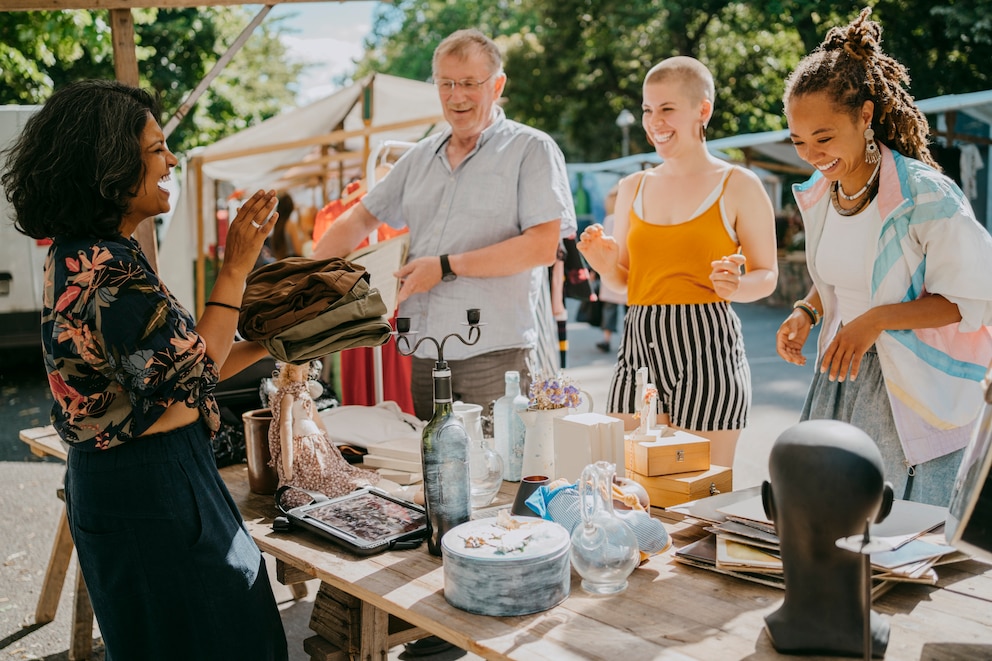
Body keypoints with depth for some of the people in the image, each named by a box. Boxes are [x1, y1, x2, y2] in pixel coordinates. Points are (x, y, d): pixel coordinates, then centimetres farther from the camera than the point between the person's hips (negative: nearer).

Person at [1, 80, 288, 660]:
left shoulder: (84, 256, 9)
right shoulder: (103, 265, -23)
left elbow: (160, 371, 11)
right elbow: (185, 373, -21)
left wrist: (264, 345, 10)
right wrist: (235, 268, -17)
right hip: (148, 487, -10)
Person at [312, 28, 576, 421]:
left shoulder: (531, 150, -2)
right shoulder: (421, 157, 16)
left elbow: (543, 246, -13)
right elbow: (362, 218, 23)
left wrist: (447, 266, -14)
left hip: (492, 353, -5)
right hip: (424, 354, 6)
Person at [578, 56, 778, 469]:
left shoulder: (738, 186, 1)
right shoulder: (632, 188, 12)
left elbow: (767, 276, 4)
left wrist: (736, 285, -17)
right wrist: (605, 264, -4)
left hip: (707, 347, -4)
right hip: (639, 347, 4)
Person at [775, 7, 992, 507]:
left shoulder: (924, 194, -17)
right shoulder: (818, 194, 4)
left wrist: (878, 319, -23)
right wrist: (807, 312, 0)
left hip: (910, 391, -6)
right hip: (840, 375, 6)